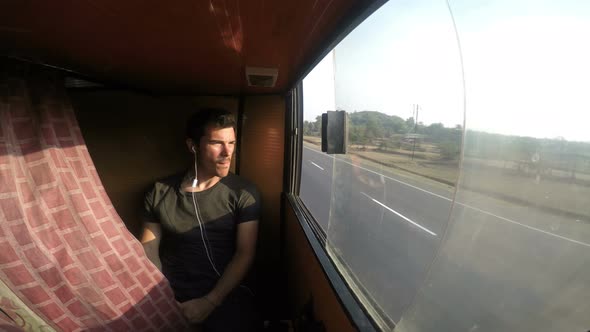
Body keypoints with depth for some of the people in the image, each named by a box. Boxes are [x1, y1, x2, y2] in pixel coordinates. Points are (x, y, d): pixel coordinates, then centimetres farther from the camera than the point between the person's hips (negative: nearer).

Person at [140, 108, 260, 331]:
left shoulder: (243, 193, -4)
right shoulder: (160, 192, 4)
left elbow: (245, 253, -7)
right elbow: (149, 247, 6)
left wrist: (210, 302, -14)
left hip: (225, 294, -1)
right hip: (171, 293, 2)